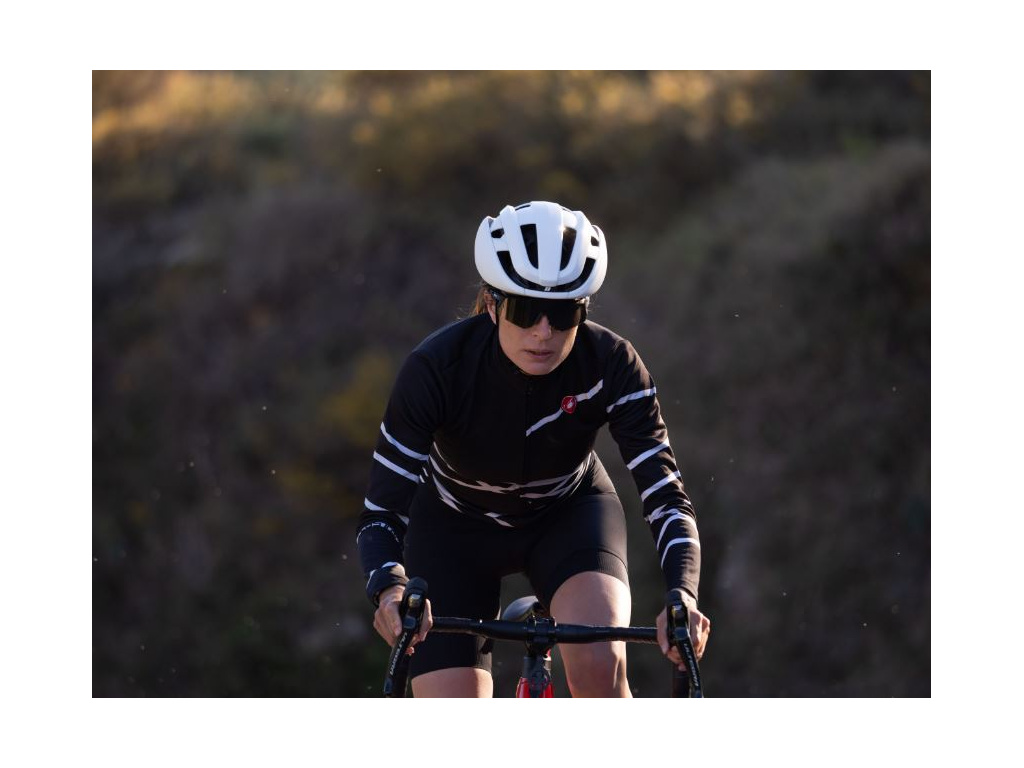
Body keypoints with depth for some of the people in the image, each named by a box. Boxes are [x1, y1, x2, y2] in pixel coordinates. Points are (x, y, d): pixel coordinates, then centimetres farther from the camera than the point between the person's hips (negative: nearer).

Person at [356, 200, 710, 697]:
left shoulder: (610, 364, -28)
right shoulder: (436, 367, -32)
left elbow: (665, 493, -31)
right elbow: (382, 509, -31)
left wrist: (681, 598, -50)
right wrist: (390, 589, -52)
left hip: (569, 516, 0)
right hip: (456, 526, 0)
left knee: (598, 661, -30)